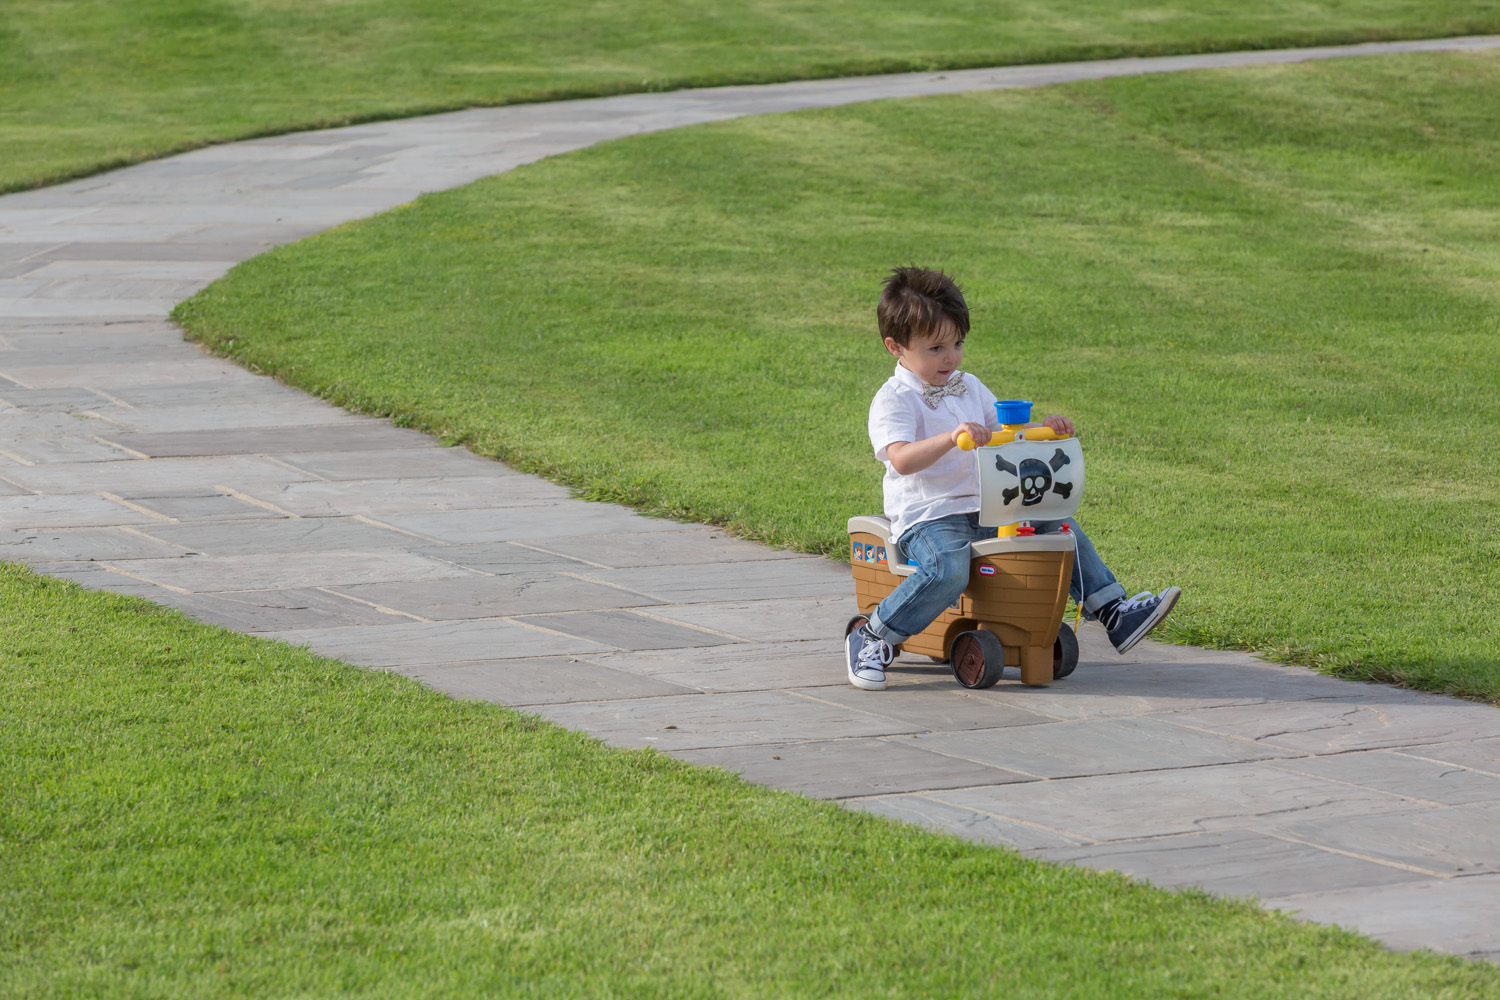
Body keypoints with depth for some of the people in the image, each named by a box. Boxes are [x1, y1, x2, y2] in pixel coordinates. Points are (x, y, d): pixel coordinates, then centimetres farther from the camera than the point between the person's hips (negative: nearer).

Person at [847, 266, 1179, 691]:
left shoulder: (968, 388, 16)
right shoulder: (893, 401, -8)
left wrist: (1043, 429, 4)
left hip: (985, 511, 8)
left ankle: (1115, 614, 11)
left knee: (1062, 528, 3)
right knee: (950, 569, -35)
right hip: (927, 517, -8)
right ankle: (871, 640, -21)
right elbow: (901, 459, -25)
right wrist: (951, 438, -39)